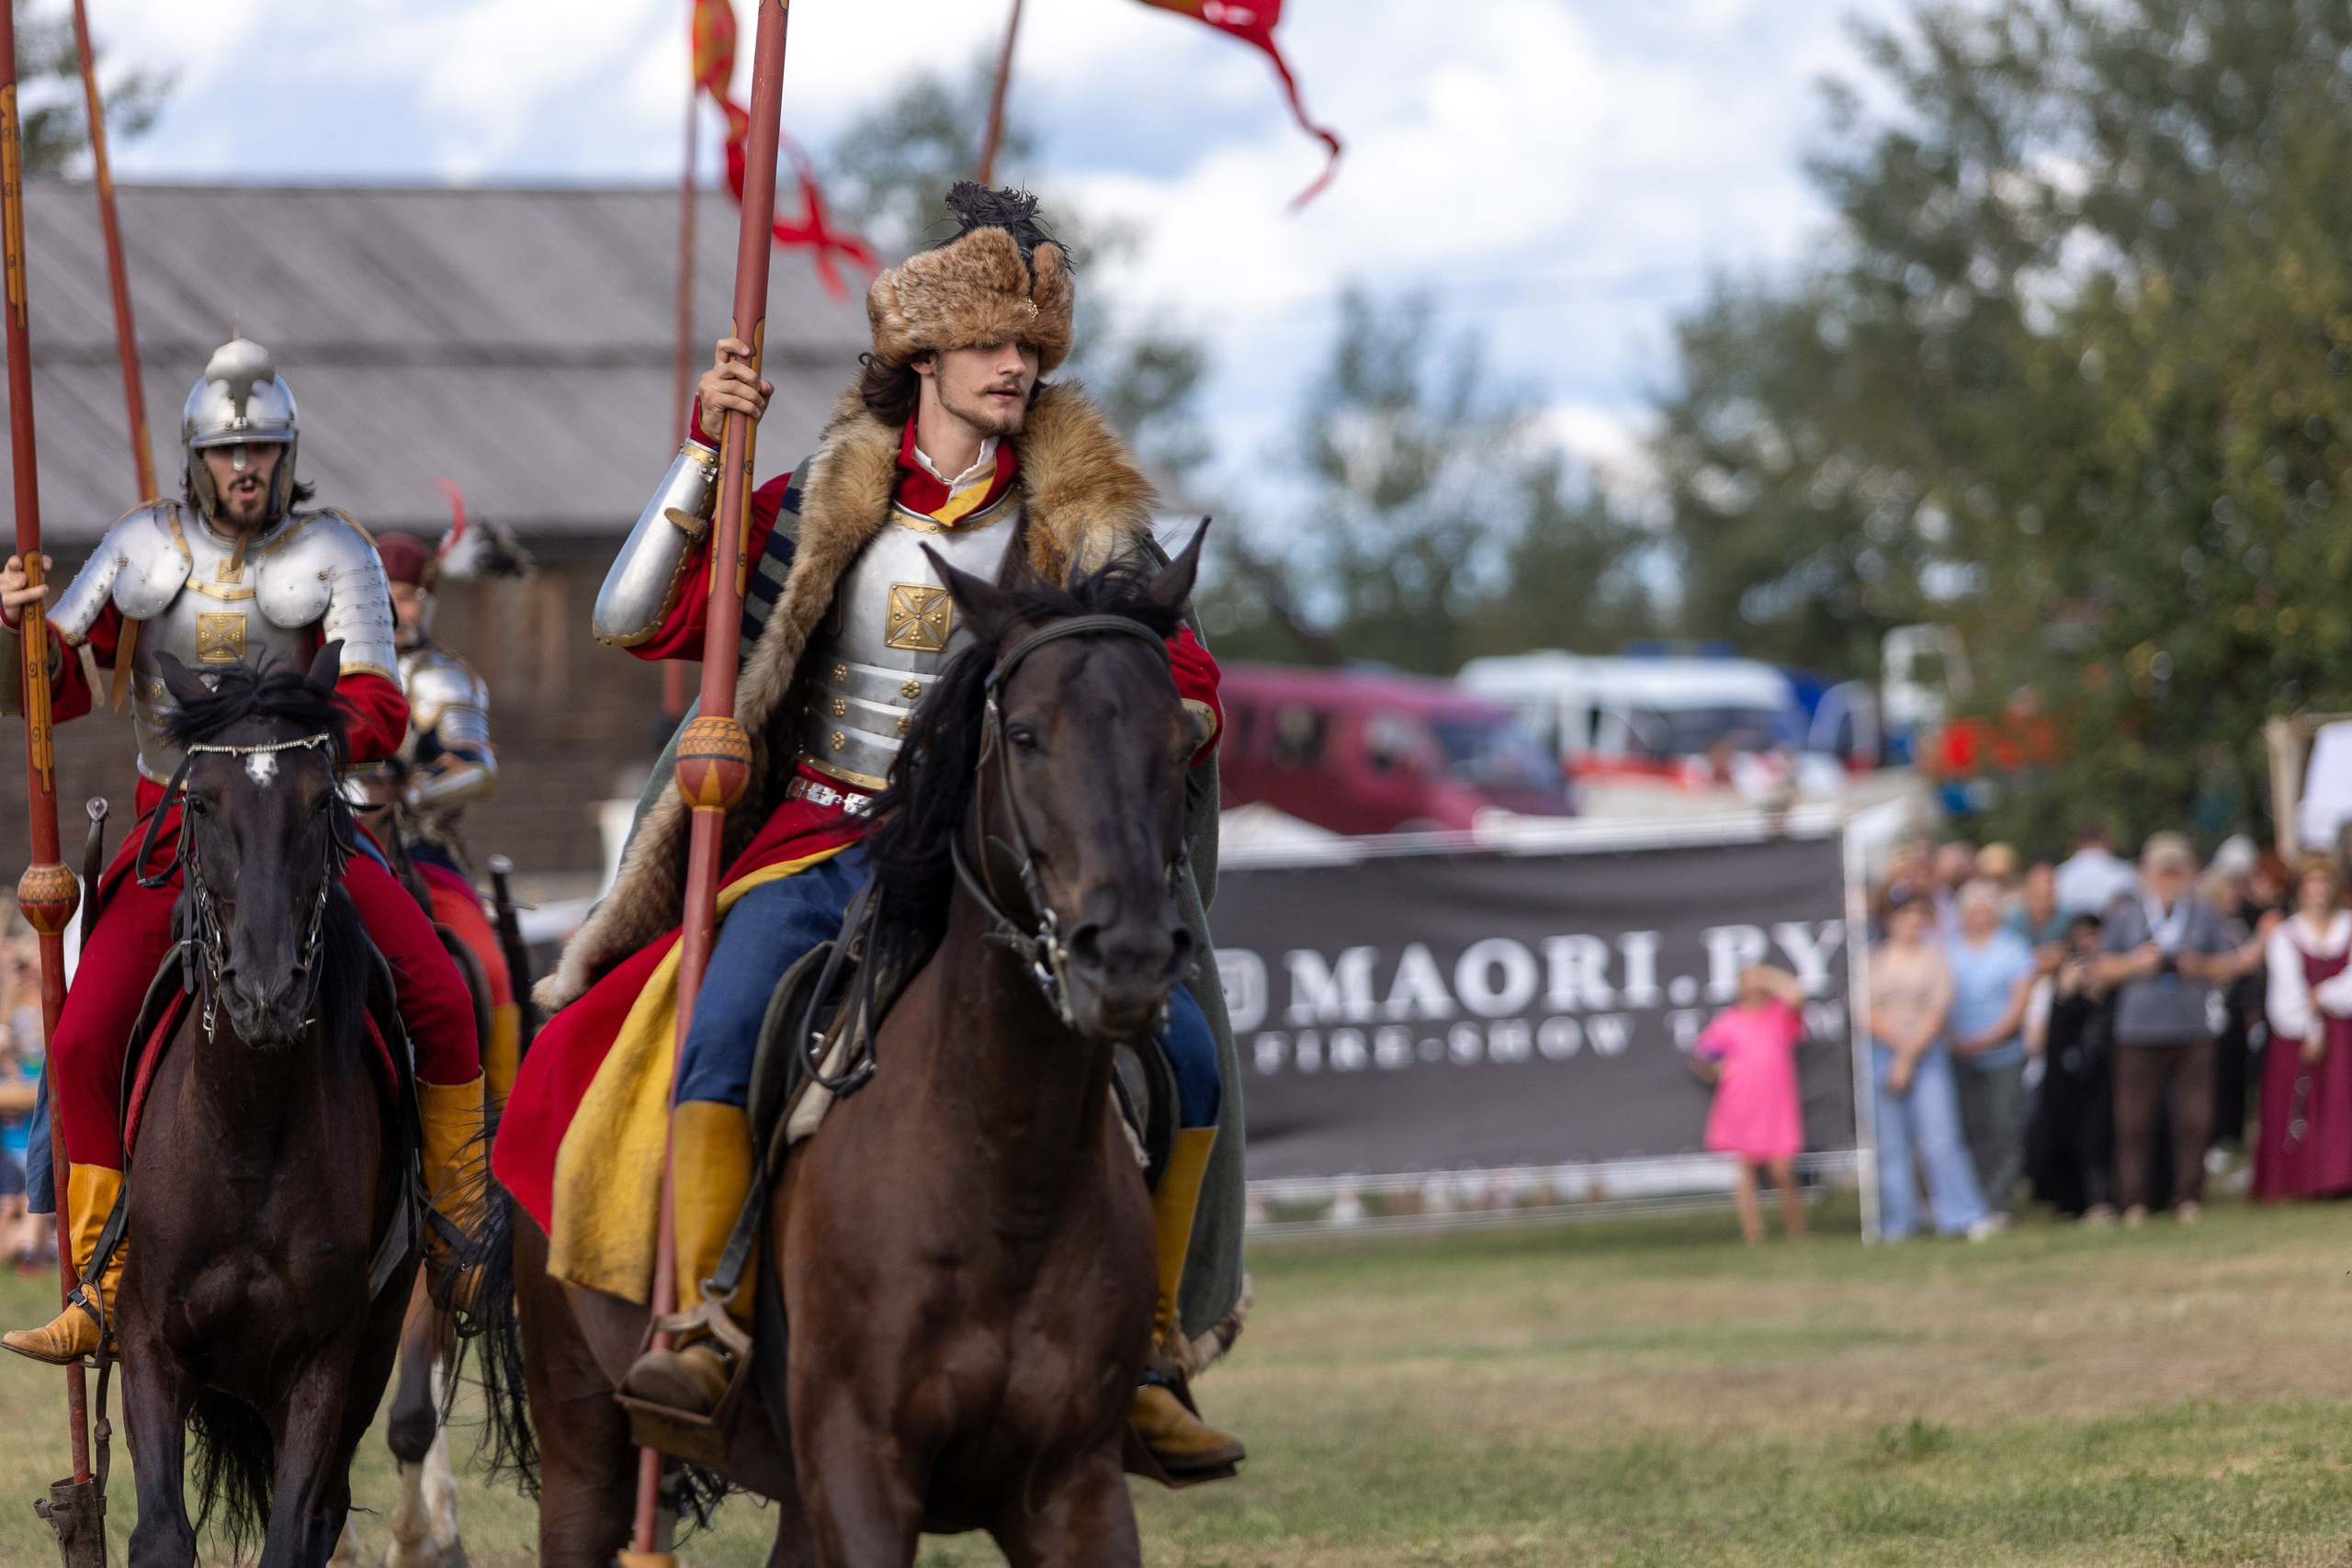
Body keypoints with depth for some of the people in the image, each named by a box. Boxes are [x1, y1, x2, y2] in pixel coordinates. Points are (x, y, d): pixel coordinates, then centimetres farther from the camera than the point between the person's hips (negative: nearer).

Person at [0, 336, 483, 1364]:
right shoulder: (143, 549, 6)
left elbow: (374, 713, -8)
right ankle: (99, 1288, -5)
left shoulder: (335, 556, -1)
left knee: (440, 997, -18)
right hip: (175, 830, 1)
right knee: (84, 1042, -14)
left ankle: (460, 1230, 0)